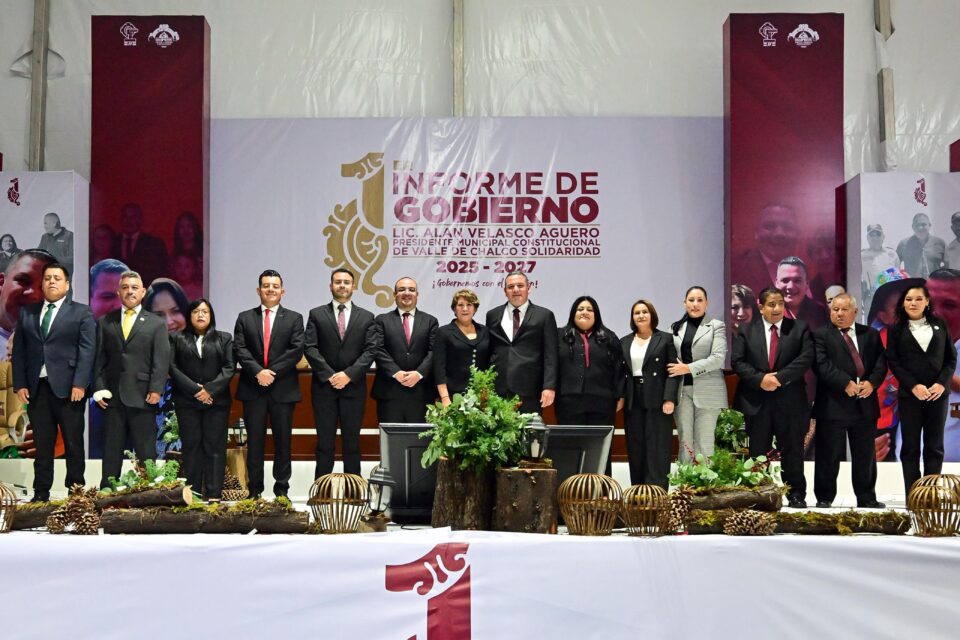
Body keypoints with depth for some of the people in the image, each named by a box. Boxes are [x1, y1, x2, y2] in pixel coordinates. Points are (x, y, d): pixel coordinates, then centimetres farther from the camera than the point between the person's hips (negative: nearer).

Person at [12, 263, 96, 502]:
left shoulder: (82, 312, 4)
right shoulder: (27, 313, 15)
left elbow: (87, 350, -4)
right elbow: (19, 351, 11)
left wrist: (80, 384, -14)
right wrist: (20, 384, 1)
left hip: (68, 387, -3)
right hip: (36, 388, 3)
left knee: (73, 443, 1)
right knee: (42, 443, 6)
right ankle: (41, 492, 10)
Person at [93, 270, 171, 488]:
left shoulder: (156, 324, 7)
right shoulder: (105, 322, 13)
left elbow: (161, 361, -1)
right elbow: (99, 358, 9)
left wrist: (156, 389, -11)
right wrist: (99, 388, -2)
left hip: (142, 397, -2)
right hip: (113, 397, 2)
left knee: (146, 452, 1)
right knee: (111, 451, 6)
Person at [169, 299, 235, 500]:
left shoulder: (224, 339, 11)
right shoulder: (177, 339, 11)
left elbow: (229, 367, 2)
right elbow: (173, 367, 0)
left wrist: (210, 389, -11)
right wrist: (195, 389, -11)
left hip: (216, 400, 0)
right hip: (187, 401, 0)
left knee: (214, 447, -3)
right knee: (191, 446, 0)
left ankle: (213, 496, -3)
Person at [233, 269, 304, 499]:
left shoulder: (294, 318, 7)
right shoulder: (245, 318, 10)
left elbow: (296, 350, -4)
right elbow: (240, 349, 0)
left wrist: (272, 372, -13)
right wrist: (258, 371, -15)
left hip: (283, 389, -1)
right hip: (252, 389, 1)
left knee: (283, 441, 4)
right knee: (254, 442, 4)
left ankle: (281, 490, 10)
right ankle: (254, 491, 10)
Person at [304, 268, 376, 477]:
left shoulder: (366, 317, 8)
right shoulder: (316, 315, 6)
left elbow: (370, 350, -1)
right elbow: (310, 348, -2)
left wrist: (348, 374, -13)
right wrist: (329, 375, -12)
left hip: (354, 388, 1)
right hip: (324, 387, 0)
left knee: (352, 442, 4)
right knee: (325, 442, 2)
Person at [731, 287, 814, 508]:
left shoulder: (800, 329, 5)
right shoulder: (746, 331, 7)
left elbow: (806, 358, -7)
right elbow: (737, 361, -1)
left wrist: (779, 377, -15)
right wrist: (760, 379, -15)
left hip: (790, 401, -1)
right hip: (756, 401, 1)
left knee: (792, 451, 4)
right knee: (757, 452, 4)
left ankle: (796, 496, 11)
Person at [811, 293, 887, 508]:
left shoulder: (870, 335, 14)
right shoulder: (820, 335, 1)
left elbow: (881, 362, 6)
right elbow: (822, 364, -12)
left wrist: (872, 382, -12)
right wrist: (846, 383, -20)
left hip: (865, 403, 4)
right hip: (833, 404, -4)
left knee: (865, 455, 10)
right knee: (829, 455, 0)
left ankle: (867, 498, 19)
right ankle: (824, 498, 8)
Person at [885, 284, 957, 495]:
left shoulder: (939, 325, 8)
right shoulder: (896, 330, 5)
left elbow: (951, 358, 6)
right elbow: (893, 362, -2)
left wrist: (942, 384, -9)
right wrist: (913, 386, -13)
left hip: (937, 394, 1)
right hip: (909, 395, -1)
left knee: (935, 446, 2)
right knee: (910, 447, -1)